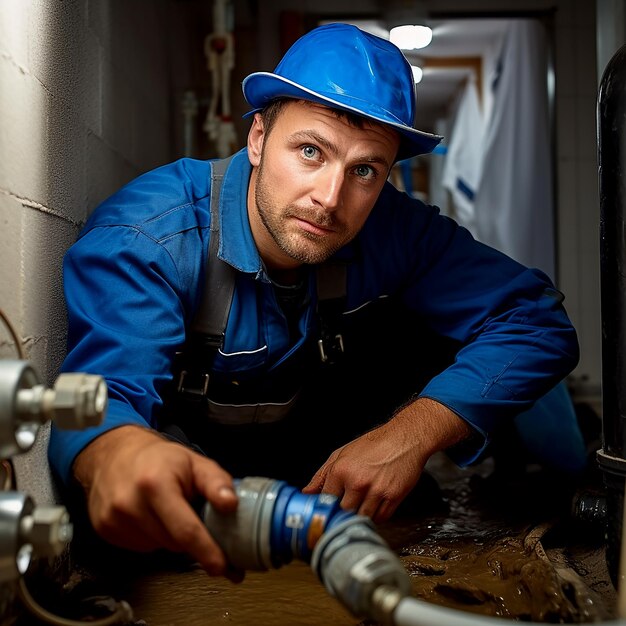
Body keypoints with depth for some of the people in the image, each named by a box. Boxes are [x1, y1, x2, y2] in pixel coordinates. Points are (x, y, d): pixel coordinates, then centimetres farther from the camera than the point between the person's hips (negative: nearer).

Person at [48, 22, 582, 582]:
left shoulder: (392, 231, -19)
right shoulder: (143, 239, -29)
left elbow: (540, 322, -19)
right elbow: (100, 396, -41)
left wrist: (412, 432, -34)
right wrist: (120, 454, -69)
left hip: (314, 462, 3)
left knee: (431, 329, -16)